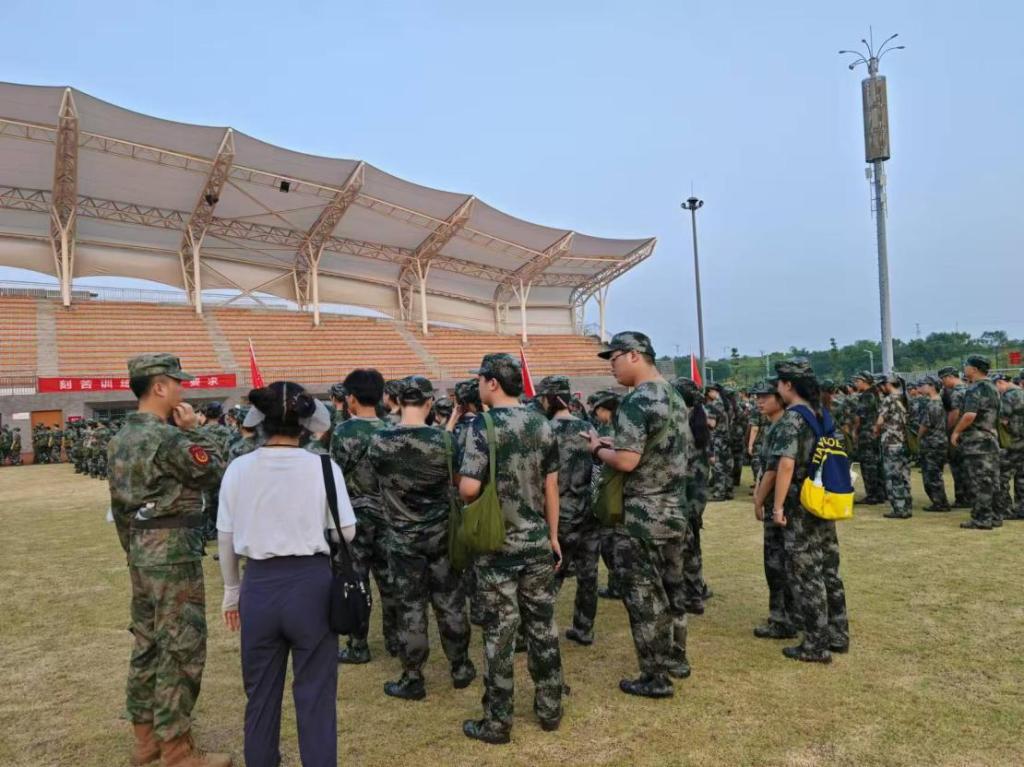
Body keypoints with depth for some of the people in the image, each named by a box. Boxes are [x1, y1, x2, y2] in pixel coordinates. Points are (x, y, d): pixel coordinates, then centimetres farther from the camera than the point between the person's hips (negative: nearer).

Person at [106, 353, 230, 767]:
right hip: (174, 553, -10)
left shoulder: (121, 440, 10)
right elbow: (214, 471, -8)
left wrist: (134, 551, 23)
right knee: (181, 649, -1)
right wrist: (194, 429, -3)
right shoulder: (167, 437, -20)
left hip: (143, 552, 10)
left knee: (147, 644, 17)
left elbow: (119, 505, 16)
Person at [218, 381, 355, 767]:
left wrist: (231, 590, 16)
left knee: (260, 692, 21)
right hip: (311, 584, -2)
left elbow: (226, 538, 3)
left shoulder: (238, 468, -4)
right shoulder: (322, 467, -12)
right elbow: (346, 533, -6)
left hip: (258, 586, 3)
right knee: (315, 693, 12)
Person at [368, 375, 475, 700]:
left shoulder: (379, 442, -11)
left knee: (410, 608, 8)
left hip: (403, 538, 0)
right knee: (450, 602, 13)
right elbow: (456, 480, 0)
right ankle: (460, 668, 26)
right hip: (441, 533, 1)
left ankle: (413, 679, 18)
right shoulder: (442, 439, -13)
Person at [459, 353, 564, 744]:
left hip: (497, 546, -5)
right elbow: (551, 485, 6)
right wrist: (553, 535, 14)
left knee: (499, 632, 4)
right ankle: (549, 708, 26)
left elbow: (469, 488, -22)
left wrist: (467, 497, 2)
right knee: (542, 626, 14)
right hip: (537, 542, 5)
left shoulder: (483, 425, -14)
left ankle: (497, 721, 15)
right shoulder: (542, 423, 2)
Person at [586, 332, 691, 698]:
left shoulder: (636, 402, -20)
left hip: (642, 516, -9)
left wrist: (598, 449, -7)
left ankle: (655, 678, 13)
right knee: (672, 587, 19)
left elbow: (627, 461, -26)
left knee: (644, 596, 3)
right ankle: (676, 659, 33)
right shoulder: (675, 397, 9)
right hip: (676, 510, 9)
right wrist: (618, 444, 15)